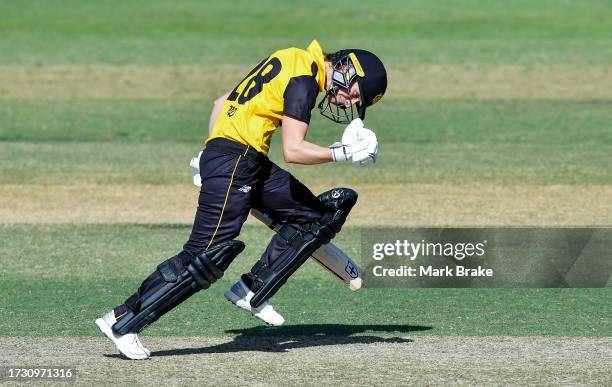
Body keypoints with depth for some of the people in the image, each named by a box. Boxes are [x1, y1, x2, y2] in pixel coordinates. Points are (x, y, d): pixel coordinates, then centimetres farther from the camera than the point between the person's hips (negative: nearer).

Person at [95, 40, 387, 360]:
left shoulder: (293, 59, 18)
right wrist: (343, 153, -10)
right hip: (233, 162, -10)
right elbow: (292, 150, -20)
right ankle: (122, 321, -13)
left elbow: (221, 102, 23)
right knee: (208, 255, -15)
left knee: (317, 214, 10)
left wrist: (213, 153, 23)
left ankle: (251, 292, 6)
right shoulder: (304, 80, -11)